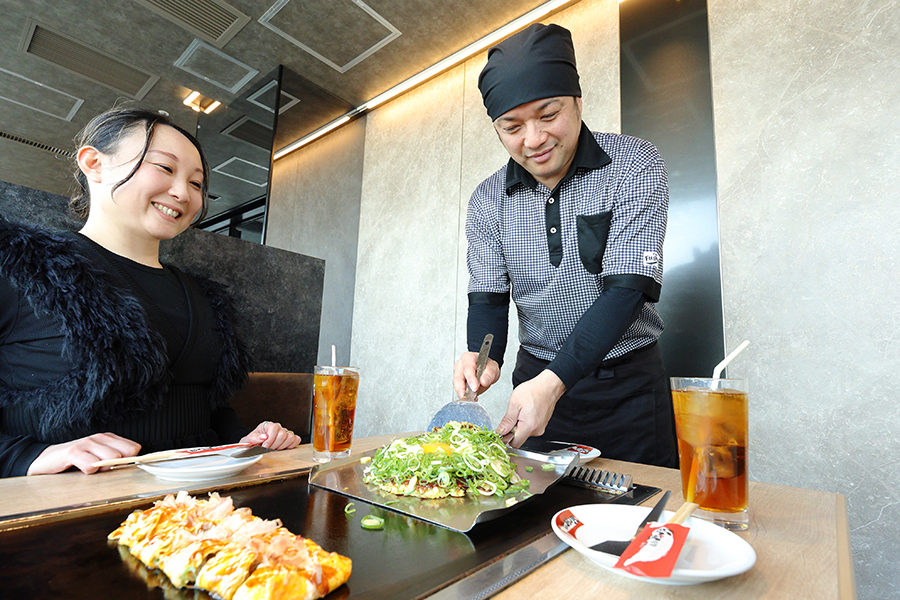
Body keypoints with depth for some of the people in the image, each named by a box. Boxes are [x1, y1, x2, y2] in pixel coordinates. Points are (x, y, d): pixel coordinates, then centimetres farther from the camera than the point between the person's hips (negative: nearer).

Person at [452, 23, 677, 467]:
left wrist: (554, 382, -31)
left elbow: (627, 288, -21)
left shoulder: (634, 166, -12)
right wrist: (483, 355, -23)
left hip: (628, 385, -2)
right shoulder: (488, 200, -2)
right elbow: (487, 297, 0)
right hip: (538, 380, 3)